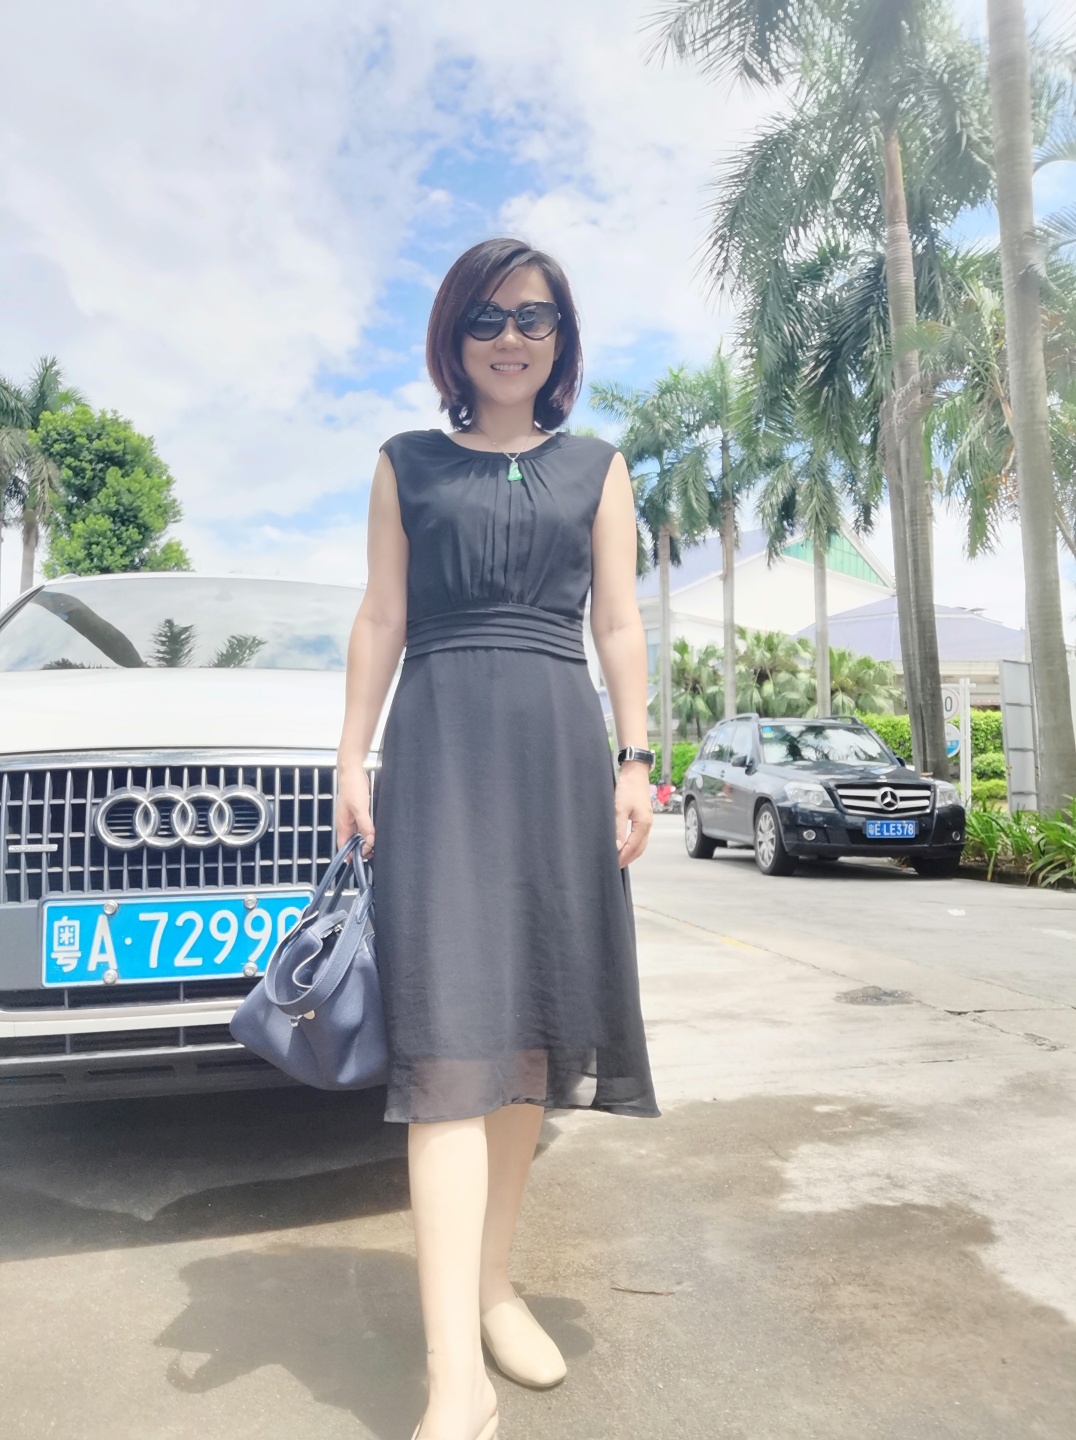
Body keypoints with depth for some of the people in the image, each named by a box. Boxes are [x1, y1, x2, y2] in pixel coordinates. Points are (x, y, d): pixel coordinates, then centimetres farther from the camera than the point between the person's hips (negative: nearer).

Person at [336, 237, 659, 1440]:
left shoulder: (597, 467, 16)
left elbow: (619, 626, 11)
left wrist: (635, 762, 2)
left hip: (561, 743, 2)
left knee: (532, 1022, 4)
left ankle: (494, 1286, 22)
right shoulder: (406, 464, 14)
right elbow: (379, 620, 9)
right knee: (450, 1035, -12)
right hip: (440, 740, -2)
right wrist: (353, 761, 1)